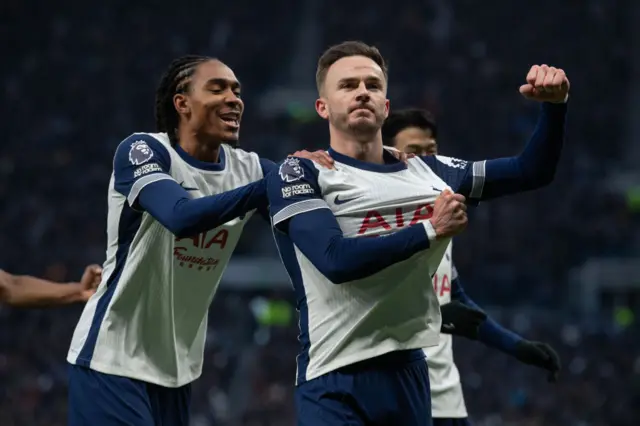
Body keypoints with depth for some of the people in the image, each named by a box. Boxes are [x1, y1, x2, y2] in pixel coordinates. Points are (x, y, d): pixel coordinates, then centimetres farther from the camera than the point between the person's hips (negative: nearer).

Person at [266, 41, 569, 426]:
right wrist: (430, 230, -14)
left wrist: (555, 105, 0)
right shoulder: (300, 174, -2)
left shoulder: (428, 173, 12)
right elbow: (336, 260, -18)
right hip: (336, 383, -5)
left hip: (409, 373, 5)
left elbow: (532, 172, 16)